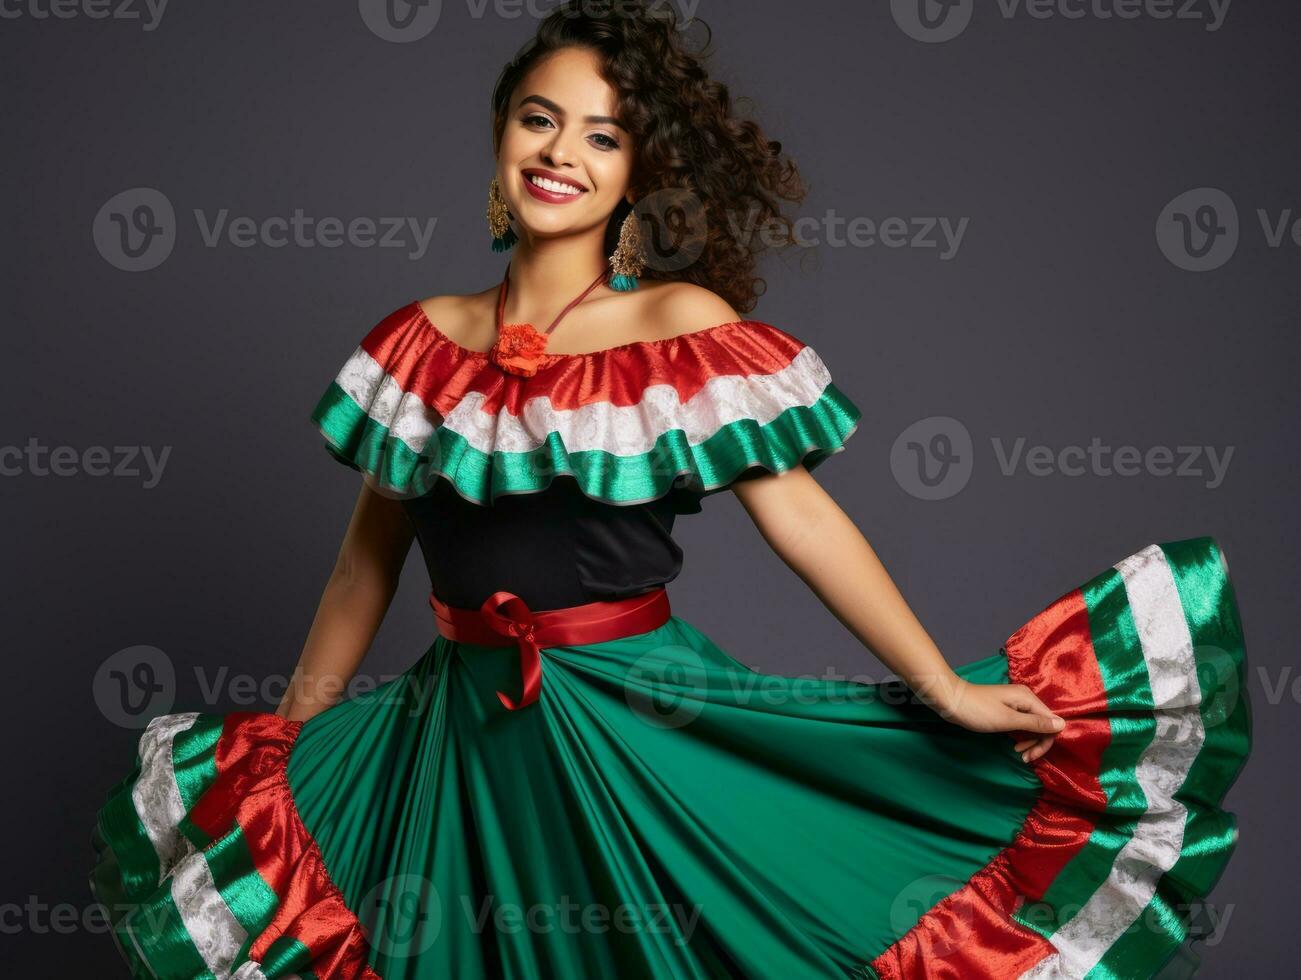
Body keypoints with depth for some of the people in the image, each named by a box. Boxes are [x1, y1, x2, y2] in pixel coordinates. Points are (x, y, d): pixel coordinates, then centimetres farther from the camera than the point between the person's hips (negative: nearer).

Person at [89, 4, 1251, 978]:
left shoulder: (682, 327, -7)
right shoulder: (424, 341, 3)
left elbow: (802, 516, -10)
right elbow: (370, 555, 10)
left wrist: (946, 689, -14)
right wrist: (285, 737, 15)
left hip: (640, 718, -3)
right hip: (461, 729, 4)